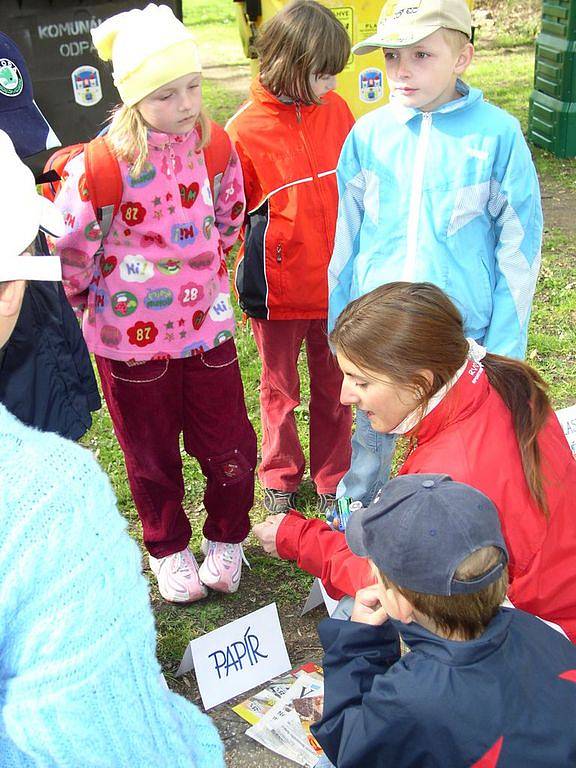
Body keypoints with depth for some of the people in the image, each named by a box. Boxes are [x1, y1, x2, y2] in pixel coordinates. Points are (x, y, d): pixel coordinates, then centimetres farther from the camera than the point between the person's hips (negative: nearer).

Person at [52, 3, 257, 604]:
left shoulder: (214, 144, -5)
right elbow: (70, 245, -9)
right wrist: (87, 300, 4)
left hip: (206, 325, 3)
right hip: (132, 336, -3)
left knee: (228, 442, 10)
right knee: (152, 453, 14)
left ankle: (226, 538, 37)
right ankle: (168, 550, 38)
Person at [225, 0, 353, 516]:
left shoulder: (335, 110, -3)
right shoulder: (245, 130, -13)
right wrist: (248, 280, -4)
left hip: (336, 282, 3)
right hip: (279, 288, -2)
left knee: (335, 388, 14)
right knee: (280, 391, 16)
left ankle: (333, 478, 34)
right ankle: (281, 476, 38)